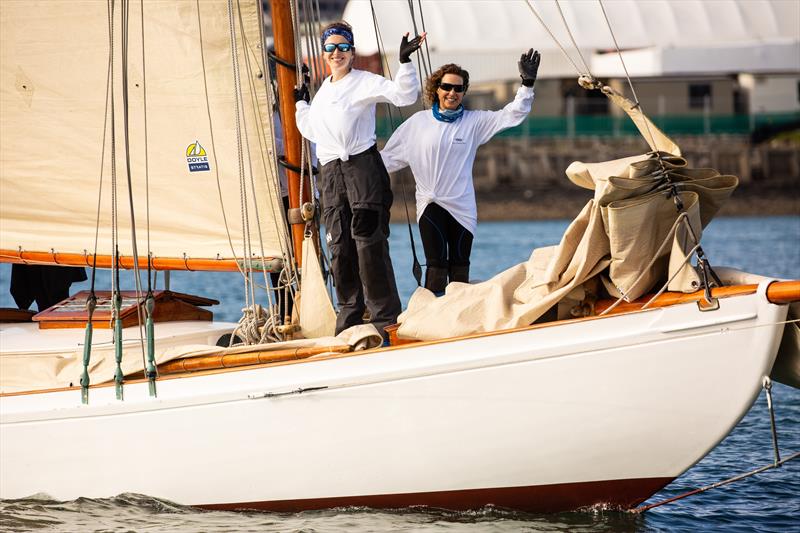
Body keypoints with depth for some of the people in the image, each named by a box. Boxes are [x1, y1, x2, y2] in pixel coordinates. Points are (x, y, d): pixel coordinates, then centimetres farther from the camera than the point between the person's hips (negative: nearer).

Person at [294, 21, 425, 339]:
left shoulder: (366, 82, 1)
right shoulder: (322, 92, 21)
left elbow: (405, 95, -12)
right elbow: (313, 131, 34)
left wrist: (405, 62, -22)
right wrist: (300, 104, 36)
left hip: (362, 164, -6)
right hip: (331, 172, 6)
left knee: (369, 241, -13)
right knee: (338, 245, 2)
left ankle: (385, 318, -12)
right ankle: (350, 313, 10)